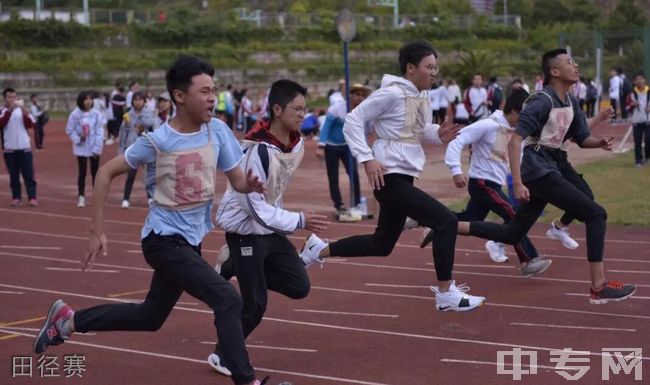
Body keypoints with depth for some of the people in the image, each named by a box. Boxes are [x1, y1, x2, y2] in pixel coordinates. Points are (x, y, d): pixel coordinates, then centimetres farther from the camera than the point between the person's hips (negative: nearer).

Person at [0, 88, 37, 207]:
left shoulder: (22, 110, 8)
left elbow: (31, 124, -3)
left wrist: (24, 111, -17)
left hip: (25, 148, 1)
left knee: (28, 174, -3)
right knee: (13, 175, 3)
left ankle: (32, 197, -4)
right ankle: (16, 197, 9)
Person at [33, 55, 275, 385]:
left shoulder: (217, 131, -6)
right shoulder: (158, 141, -17)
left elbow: (238, 181, 1)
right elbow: (106, 173, -8)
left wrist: (251, 185, -24)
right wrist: (97, 231, -9)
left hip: (190, 240, 7)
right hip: (164, 239, -7)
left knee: (150, 317, 22)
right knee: (228, 300, -20)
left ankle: (68, 319, 37)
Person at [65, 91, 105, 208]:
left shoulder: (96, 114, -7)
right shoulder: (75, 114, -7)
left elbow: (99, 132, -6)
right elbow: (69, 130, 0)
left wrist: (97, 147, -11)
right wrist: (78, 139, -14)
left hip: (94, 148, 1)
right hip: (81, 148, -1)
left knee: (95, 172, 9)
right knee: (82, 172, 4)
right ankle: (81, 197, 9)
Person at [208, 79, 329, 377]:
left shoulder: (297, 143, -3)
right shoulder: (257, 150, -28)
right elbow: (256, 207, -27)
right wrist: (300, 221, -28)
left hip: (271, 227, 8)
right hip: (246, 231, -8)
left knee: (299, 287, 3)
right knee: (255, 304, -5)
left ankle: (233, 267, 19)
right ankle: (222, 356, 18)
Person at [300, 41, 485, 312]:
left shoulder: (423, 96, 10)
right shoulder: (392, 93, -16)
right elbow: (353, 120, -15)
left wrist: (439, 134, -3)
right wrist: (366, 159, -22)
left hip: (404, 178, 10)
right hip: (390, 178, -10)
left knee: (382, 244, 18)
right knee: (446, 221, -14)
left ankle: (319, 249, 32)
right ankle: (446, 294, -5)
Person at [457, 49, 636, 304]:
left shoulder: (570, 101, 10)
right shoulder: (542, 102, -18)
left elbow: (582, 139, 17)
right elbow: (514, 141, -23)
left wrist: (600, 143, -6)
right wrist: (517, 183, -29)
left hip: (554, 166, 9)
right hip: (538, 171, -9)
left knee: (512, 235, 13)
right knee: (596, 215, -11)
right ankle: (599, 287, -8)